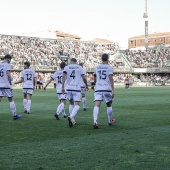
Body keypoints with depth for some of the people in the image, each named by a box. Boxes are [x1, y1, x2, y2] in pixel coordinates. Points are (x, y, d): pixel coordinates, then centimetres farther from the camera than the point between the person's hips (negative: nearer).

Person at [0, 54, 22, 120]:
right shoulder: (7, 65, -6)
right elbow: (8, 75, -15)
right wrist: (10, 84, -12)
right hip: (6, 85, -5)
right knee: (11, 100, 5)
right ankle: (14, 115, 10)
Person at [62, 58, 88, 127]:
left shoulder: (66, 67, 9)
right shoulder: (79, 67, 8)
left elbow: (63, 76, -6)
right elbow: (84, 78, 3)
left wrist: (63, 87, -8)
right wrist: (86, 85, 20)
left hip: (68, 88, 3)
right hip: (76, 88, -3)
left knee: (71, 103, 20)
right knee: (77, 105, -4)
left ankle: (72, 120, 20)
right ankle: (71, 117, -31)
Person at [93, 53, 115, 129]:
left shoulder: (96, 67, 12)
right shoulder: (109, 67, 0)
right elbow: (111, 79, -9)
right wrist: (113, 90, -9)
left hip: (98, 89, 2)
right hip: (107, 89, -2)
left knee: (97, 105, -10)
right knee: (109, 105, 17)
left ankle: (95, 122, -29)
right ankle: (110, 121, 31)